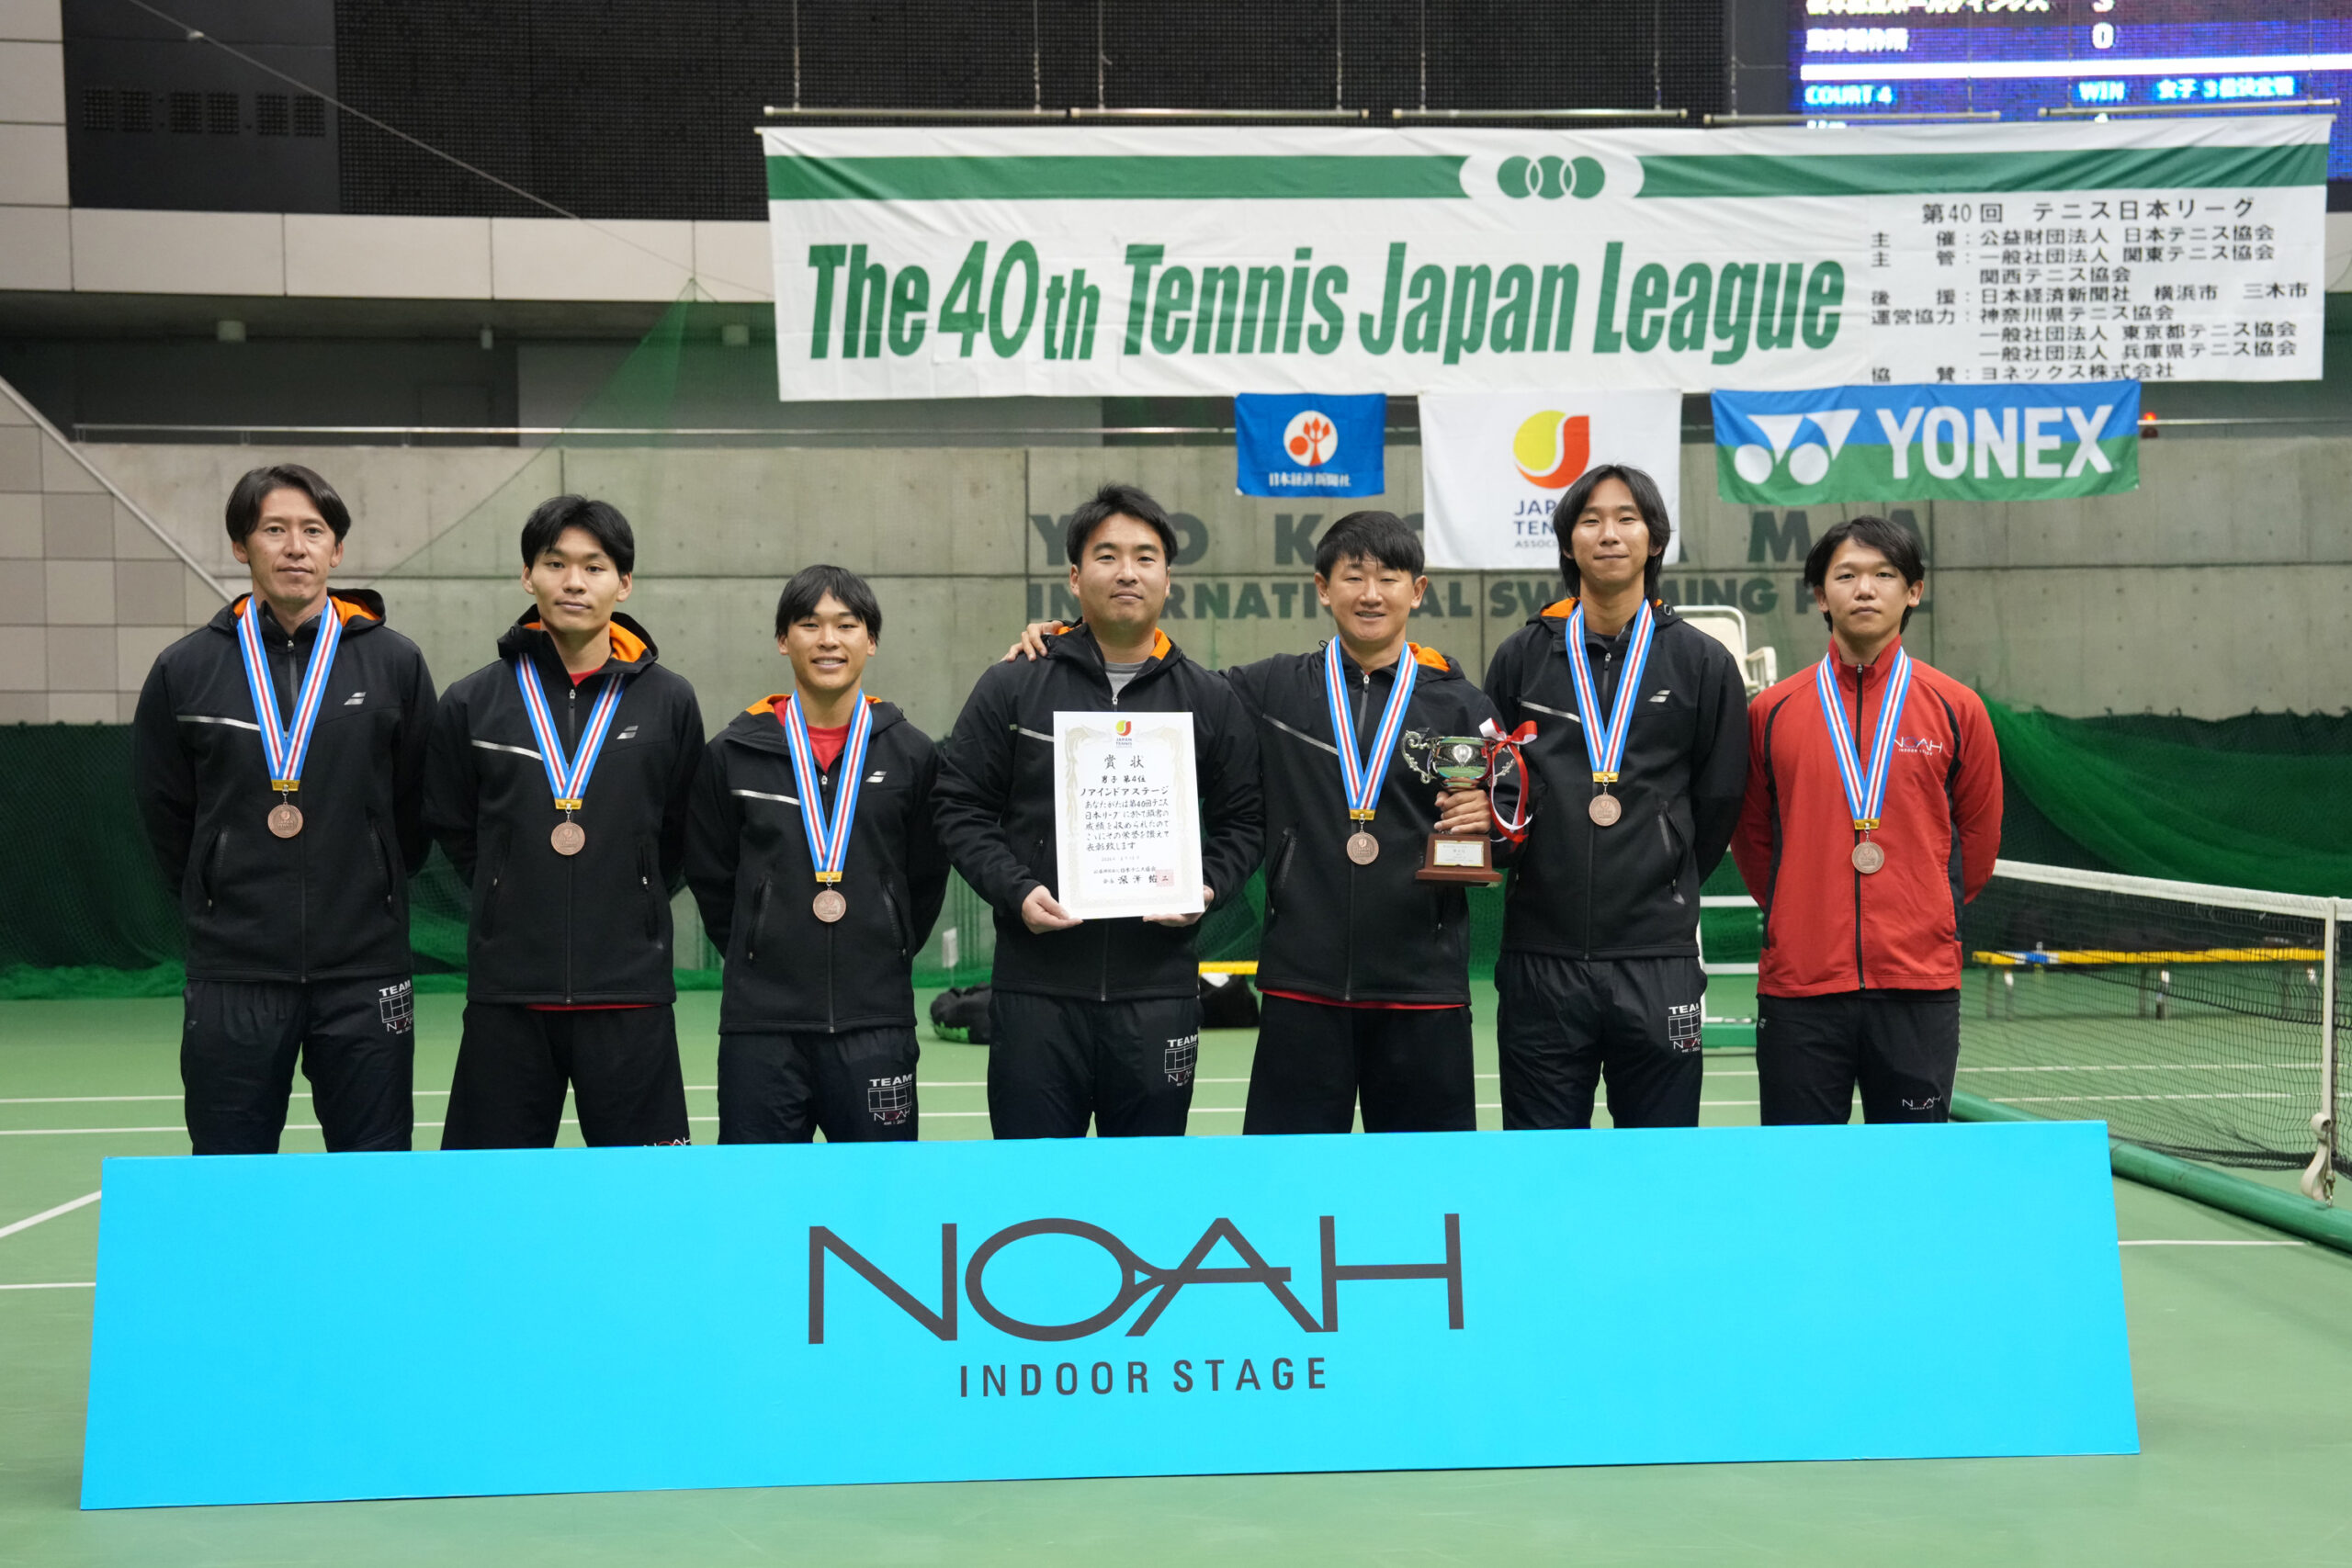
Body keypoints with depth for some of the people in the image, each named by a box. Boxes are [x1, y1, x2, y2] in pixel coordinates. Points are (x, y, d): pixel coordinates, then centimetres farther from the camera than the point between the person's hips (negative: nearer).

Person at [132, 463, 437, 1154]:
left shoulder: (394, 662, 1)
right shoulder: (185, 670, 2)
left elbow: (418, 809, 8)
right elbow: (165, 814, 10)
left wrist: (371, 899, 10)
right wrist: (223, 906, 10)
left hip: (364, 973, 0)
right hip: (233, 975, 1)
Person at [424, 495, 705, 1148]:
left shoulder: (669, 700, 3)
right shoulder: (474, 701, 3)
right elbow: (452, 828, 12)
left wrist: (632, 913, 9)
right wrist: (516, 909, 9)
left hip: (630, 995, 0)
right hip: (506, 995, 0)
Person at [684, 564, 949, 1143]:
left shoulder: (911, 754, 4)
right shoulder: (733, 753, 3)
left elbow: (926, 881, 11)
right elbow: (709, 878, 10)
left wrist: (881, 959, 10)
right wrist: (760, 959, 9)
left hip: (876, 1023, 0)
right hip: (760, 1025, 0)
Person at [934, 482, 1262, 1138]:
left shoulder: (1210, 700, 8)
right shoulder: (1011, 689, 4)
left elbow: (1244, 821, 12)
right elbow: (961, 808, 5)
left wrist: (1206, 889, -7)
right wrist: (1016, 891, -10)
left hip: (1158, 991, 1)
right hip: (1035, 989, -1)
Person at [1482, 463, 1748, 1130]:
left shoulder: (1702, 663, 5)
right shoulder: (1522, 657, 7)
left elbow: (1718, 802, 10)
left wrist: (1665, 893, 11)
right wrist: (1538, 881, 5)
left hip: (1658, 963, -1)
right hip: (1541, 958, 1)